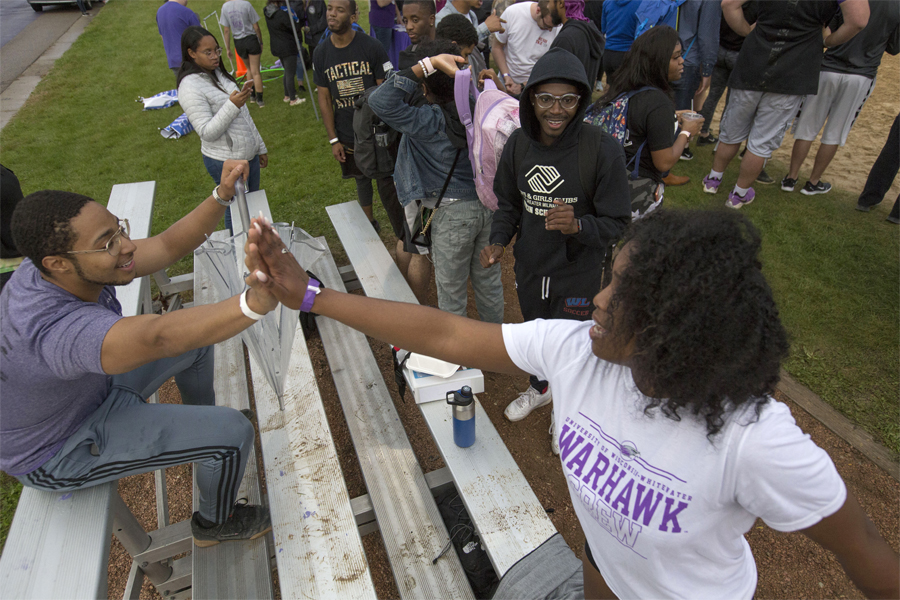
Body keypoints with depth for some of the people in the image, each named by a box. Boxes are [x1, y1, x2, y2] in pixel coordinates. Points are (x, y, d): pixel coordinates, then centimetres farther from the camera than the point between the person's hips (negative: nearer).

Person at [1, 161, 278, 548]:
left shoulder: (68, 268, -18)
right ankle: (215, 523, 16)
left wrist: (222, 196, -33)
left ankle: (201, 428, 37)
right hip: (59, 452, -8)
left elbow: (169, 245, -18)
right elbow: (160, 336, -60)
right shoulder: (53, 328, -44)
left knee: (197, 332, 12)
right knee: (233, 433, -15)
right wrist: (256, 302, -77)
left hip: (92, 387, 8)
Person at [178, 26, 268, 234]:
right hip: (226, 162, -8)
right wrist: (232, 106, -33)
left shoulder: (218, 73, 9)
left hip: (248, 154, 9)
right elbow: (207, 133, -23)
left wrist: (260, 146, 18)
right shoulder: (190, 87, -19)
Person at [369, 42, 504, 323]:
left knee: (451, 289, 14)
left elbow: (380, 101, -32)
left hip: (452, 213, -6)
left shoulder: (429, 122, -23)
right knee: (488, 278, 24)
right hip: (488, 205, 6)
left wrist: (427, 65, -32)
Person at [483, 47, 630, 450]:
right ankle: (539, 388, 59)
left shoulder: (602, 149, -23)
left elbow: (617, 222, -18)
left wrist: (578, 225, -37)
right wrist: (498, 241, -12)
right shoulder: (519, 142, -9)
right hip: (528, 266, 4)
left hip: (577, 273, -4)